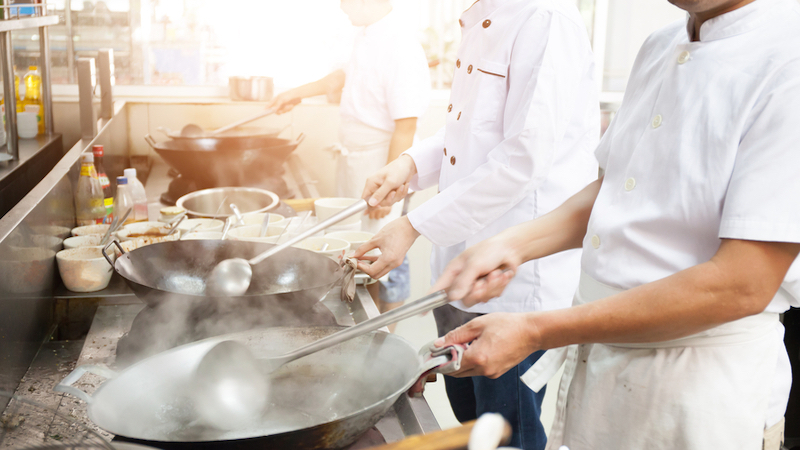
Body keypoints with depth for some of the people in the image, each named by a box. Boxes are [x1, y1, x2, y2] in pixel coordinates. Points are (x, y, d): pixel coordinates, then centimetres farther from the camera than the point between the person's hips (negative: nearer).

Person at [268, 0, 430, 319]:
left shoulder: (401, 46, -22)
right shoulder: (366, 37, 6)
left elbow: (406, 126, -24)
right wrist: (298, 93, 34)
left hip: (381, 164, -9)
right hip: (353, 161, 9)